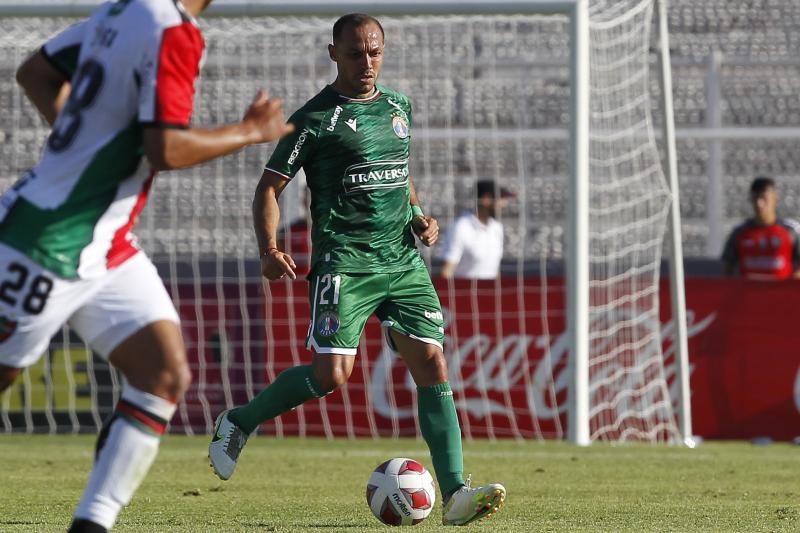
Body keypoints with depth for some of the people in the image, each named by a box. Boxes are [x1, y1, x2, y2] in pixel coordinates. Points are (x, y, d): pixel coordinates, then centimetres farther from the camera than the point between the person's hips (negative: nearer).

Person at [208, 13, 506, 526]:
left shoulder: (399, 107, 14)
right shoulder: (316, 118, -4)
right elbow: (270, 186, -3)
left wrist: (419, 214, 12)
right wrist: (269, 249, -18)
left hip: (404, 258, 5)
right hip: (345, 261, -5)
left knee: (432, 363, -7)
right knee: (331, 373, -15)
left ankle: (455, 493, -9)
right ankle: (239, 423, 10)